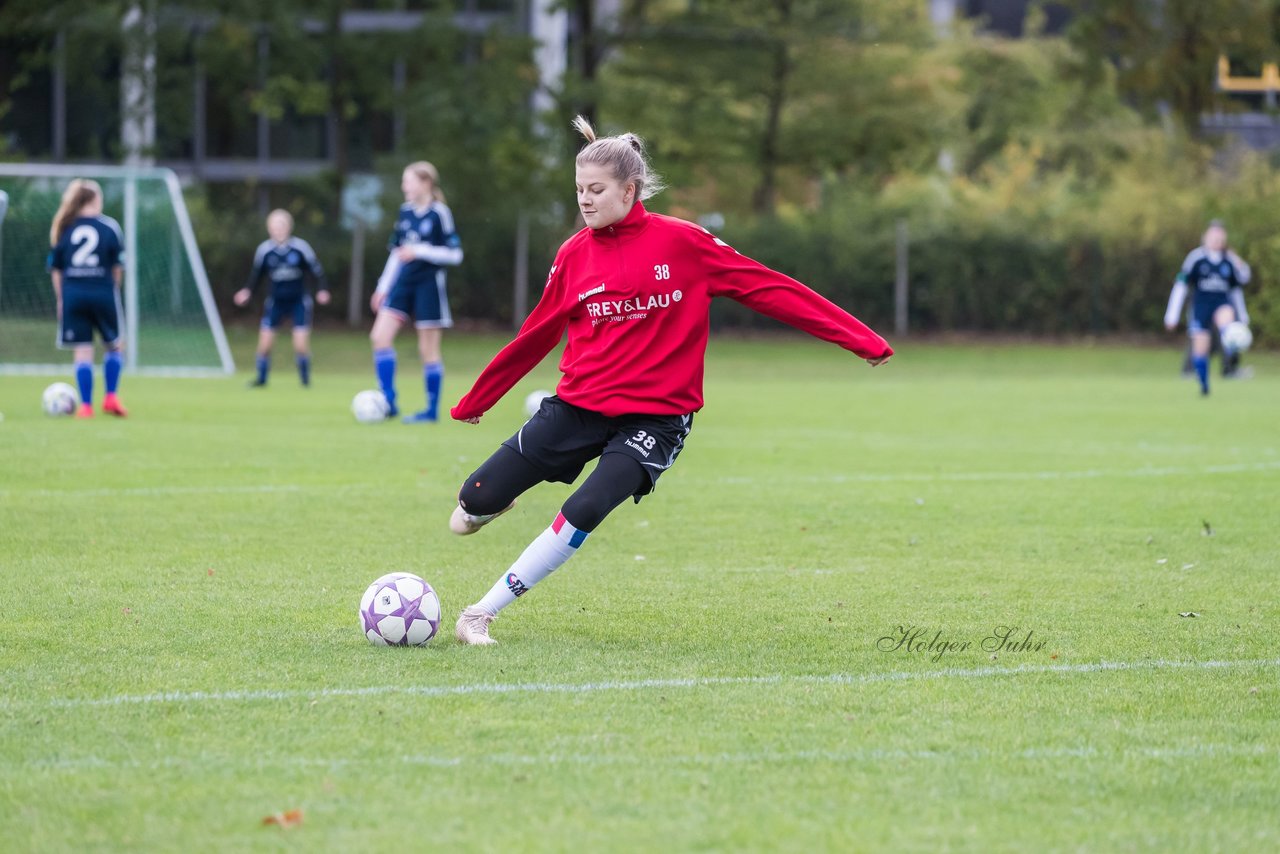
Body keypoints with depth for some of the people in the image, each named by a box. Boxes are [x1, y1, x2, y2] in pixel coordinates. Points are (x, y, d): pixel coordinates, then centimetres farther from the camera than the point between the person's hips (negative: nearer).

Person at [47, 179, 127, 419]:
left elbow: (55, 269, 7)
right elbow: (118, 266, 1)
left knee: (82, 351, 3)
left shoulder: (63, 228, 8)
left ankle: (86, 405, -1)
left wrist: (60, 298, 13)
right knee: (114, 345, 16)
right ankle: (111, 396, 7)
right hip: (102, 292, -1)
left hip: (72, 294, 1)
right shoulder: (109, 226, 1)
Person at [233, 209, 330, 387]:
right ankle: (261, 378, 16)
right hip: (276, 301, 2)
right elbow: (257, 274, 8)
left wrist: (322, 290, -16)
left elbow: (316, 270, -3)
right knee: (265, 342, -5)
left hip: (299, 301, -2)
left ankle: (305, 378, 13)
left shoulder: (301, 247, -12)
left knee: (301, 344, -10)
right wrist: (247, 291, -6)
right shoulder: (264, 250, -6)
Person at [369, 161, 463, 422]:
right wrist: (383, 287, 15)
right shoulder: (405, 211, 9)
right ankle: (389, 403, -4)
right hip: (403, 282, 6)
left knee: (428, 348, 0)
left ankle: (432, 410, 9)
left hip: (429, 284, -6)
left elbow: (455, 254, -13)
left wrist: (419, 251, -21)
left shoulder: (439, 214, -10)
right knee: (380, 335, -7)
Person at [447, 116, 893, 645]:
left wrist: (858, 338, -7)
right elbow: (536, 337, 18)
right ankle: (488, 505, 36)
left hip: (656, 418, -3)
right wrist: (475, 401, 26)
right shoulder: (574, 255, 5)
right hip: (578, 406, 3)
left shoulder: (682, 243, -5)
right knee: (470, 511, -3)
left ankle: (481, 614, -12)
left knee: (582, 516, -26)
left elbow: (768, 288, -4)